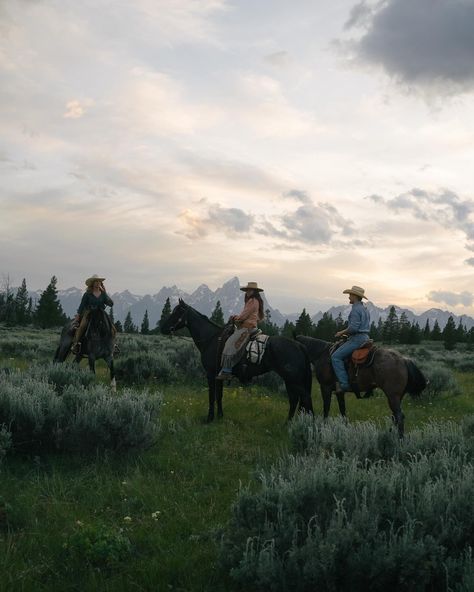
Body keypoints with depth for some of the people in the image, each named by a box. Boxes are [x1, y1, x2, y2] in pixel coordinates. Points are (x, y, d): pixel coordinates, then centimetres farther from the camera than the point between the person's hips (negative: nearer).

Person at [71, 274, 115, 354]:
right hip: (88, 313, -3)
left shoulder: (103, 294, 10)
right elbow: (82, 305, 3)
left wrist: (105, 293, -6)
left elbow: (111, 304, 1)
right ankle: (75, 344, -30)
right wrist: (78, 316, -2)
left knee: (112, 329, -9)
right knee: (82, 326, -32)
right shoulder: (87, 294, 2)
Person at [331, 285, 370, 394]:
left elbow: (353, 328, -23)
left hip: (357, 339, -11)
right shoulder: (365, 309, 19)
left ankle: (344, 384, -20)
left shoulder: (356, 309, -13)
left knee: (336, 357, -13)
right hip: (365, 338, 11)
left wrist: (342, 333, -8)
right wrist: (348, 334, 20)